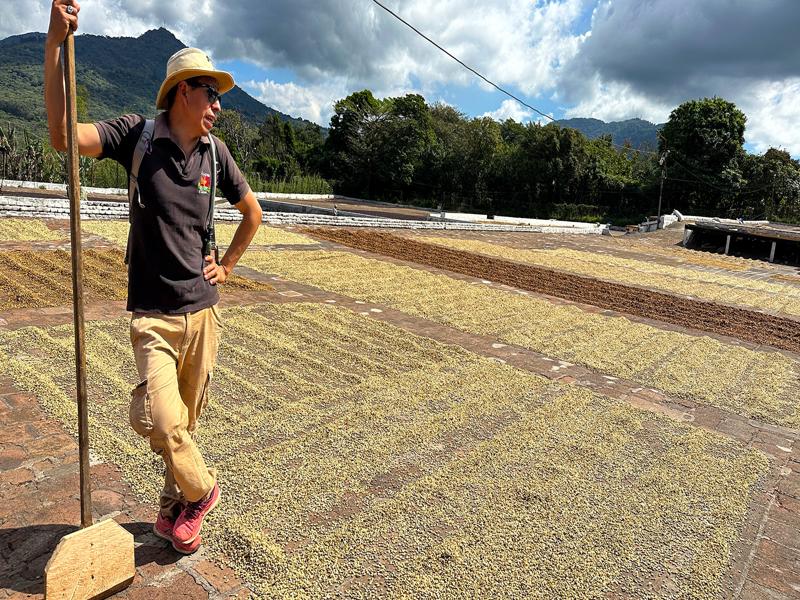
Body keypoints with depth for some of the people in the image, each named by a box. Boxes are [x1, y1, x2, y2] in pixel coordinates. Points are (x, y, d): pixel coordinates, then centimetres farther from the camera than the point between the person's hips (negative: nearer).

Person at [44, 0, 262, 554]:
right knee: (160, 420, -14)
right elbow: (63, 135, -19)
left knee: (187, 418, 12)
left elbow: (252, 212, 17)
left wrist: (227, 265, 12)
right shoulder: (138, 135, -4)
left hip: (202, 309, 3)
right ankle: (201, 490, 16)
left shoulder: (215, 152, 5)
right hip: (153, 314, -3)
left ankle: (174, 513, 33)